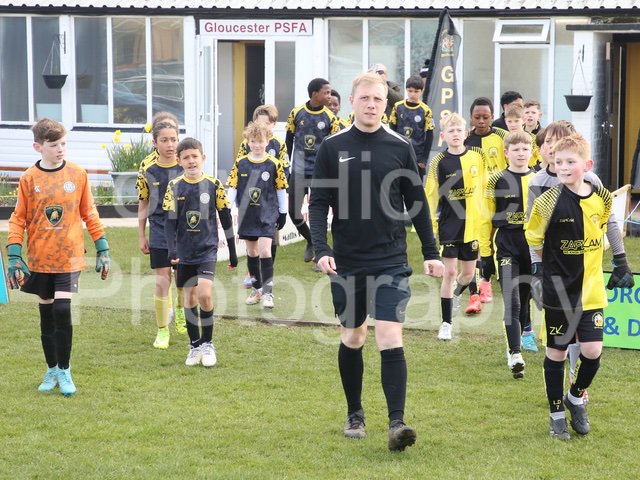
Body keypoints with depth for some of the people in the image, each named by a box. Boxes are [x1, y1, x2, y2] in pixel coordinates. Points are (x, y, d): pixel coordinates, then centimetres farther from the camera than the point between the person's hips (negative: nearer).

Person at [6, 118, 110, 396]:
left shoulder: (78, 174, -2)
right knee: (47, 315, 10)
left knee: (62, 312, -11)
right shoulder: (29, 179, -3)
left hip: (69, 258, -1)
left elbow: (89, 214, 5)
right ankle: (52, 370, 24)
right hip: (39, 259, 1)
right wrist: (14, 257, -6)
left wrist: (102, 249, 6)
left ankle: (64, 371, 5)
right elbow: (18, 219, 0)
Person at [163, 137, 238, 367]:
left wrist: (232, 252, 8)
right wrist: (172, 250, -14)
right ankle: (195, 346, 19)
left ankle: (208, 343, 0)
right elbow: (170, 221, -1)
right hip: (184, 251, 2)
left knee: (204, 294, -16)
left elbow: (226, 219, 5)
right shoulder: (174, 187, -1)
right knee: (189, 298, 6)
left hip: (207, 249, -2)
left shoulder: (214, 185, -2)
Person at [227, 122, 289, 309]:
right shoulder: (240, 164, 0)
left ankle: (267, 291, -8)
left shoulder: (274, 164, -5)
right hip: (247, 214, 3)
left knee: (264, 250, -13)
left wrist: (283, 213, 6)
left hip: (267, 214, -3)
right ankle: (256, 288, 25)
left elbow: (281, 189, 3)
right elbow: (232, 188, 4)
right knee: (251, 251, 12)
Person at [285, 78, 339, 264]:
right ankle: (311, 241, 30)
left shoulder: (330, 118, -4)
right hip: (298, 172, 1)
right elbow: (289, 140, 10)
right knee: (294, 212, 4)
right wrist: (291, 163, 10)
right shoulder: (296, 113, -2)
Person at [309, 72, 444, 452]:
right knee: (352, 338, 13)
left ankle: (397, 422, -15)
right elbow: (319, 203, 2)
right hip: (347, 262, 1)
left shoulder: (400, 148, 1)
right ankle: (355, 414, 29)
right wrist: (321, 250, -11)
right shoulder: (333, 148, 1)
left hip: (391, 261, -1)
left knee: (391, 340, -12)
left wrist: (431, 253, 6)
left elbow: (417, 203, 8)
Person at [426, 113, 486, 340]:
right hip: (448, 225, -3)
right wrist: (430, 226, -8)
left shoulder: (478, 156, -1)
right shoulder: (439, 162, -7)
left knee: (468, 272, 11)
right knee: (449, 272, -6)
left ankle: (454, 295, 44)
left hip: (472, 223, 3)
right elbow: (431, 196, -5)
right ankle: (446, 323, 2)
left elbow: (485, 187, 9)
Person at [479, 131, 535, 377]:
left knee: (525, 299, 12)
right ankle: (515, 354, -15)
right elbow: (486, 218, 0)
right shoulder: (497, 181, -1)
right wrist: (485, 253, -2)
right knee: (512, 300, -12)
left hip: (534, 246, 3)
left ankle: (520, 342, 27)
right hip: (506, 245, -3)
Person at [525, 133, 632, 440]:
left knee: (592, 351, -2)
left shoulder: (601, 198, -4)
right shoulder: (549, 202, -16)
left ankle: (577, 397, 26)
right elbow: (533, 238, -2)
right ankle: (557, 413, 22)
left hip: (591, 290, 3)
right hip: (558, 291, -3)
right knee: (556, 352, 6)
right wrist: (554, 261, 6)